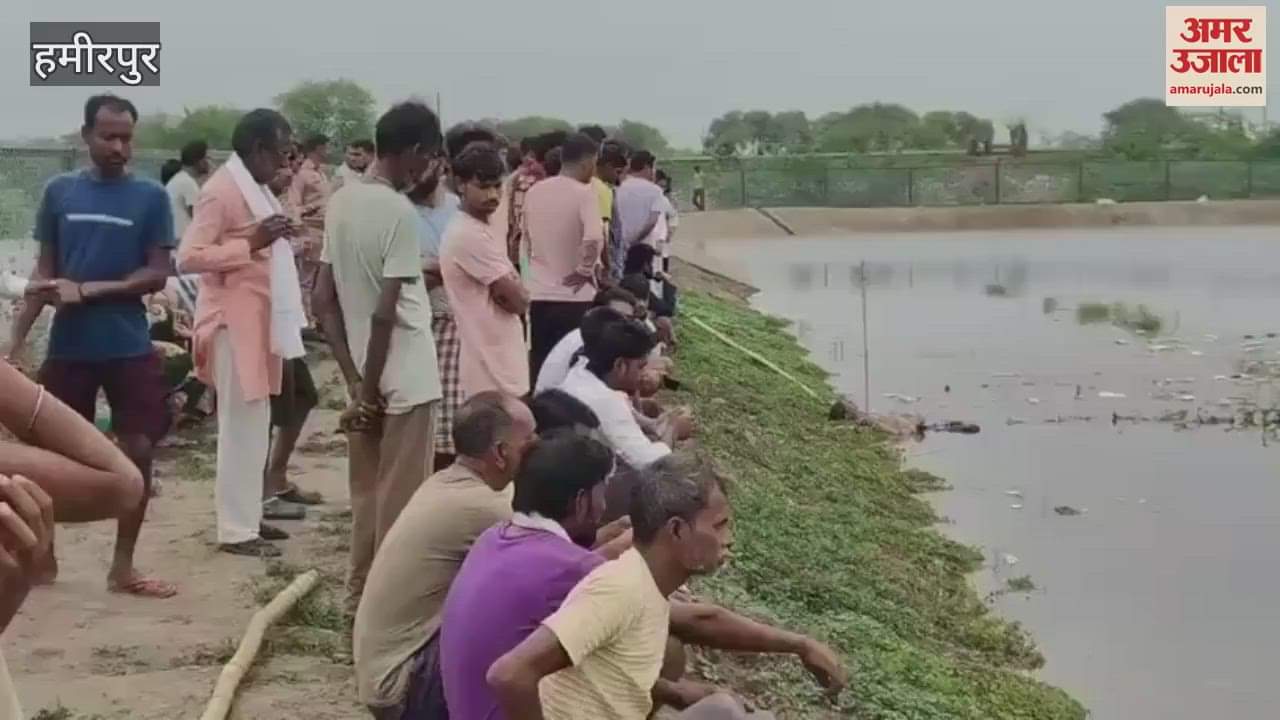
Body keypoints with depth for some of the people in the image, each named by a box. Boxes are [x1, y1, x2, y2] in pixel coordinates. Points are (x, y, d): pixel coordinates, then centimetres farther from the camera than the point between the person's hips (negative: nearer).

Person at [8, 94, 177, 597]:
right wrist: (17, 339, -4)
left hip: (130, 347, -1)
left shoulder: (151, 197, -2)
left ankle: (122, 566, 13)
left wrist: (89, 289, -15)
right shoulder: (59, 192, 3)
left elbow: (157, 275, -5)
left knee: (138, 450, 0)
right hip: (68, 346, 1)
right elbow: (44, 271, 6)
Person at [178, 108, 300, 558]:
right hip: (235, 323, -9)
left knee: (255, 426, 13)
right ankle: (236, 530, -2)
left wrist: (274, 239, 8)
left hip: (259, 320, 9)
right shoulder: (221, 191, -14)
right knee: (241, 427, -7)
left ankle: (248, 517, 21)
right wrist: (252, 243, -26)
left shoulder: (255, 187, 14)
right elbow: (188, 257, -21)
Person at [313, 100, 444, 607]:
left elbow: (323, 300, 6)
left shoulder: (341, 202, 6)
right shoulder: (399, 212, -17)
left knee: (366, 495, 17)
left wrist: (354, 380, 4)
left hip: (366, 376, 7)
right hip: (405, 378, -7)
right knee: (400, 502, 3)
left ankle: (360, 593, 25)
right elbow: (385, 312, -21)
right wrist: (369, 386, -11)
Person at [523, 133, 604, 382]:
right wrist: (586, 270, -14)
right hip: (574, 296, -5)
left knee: (540, 366, 12)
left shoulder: (534, 191, 6)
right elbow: (594, 240, -28)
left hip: (539, 294, 5)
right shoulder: (584, 193, -14)